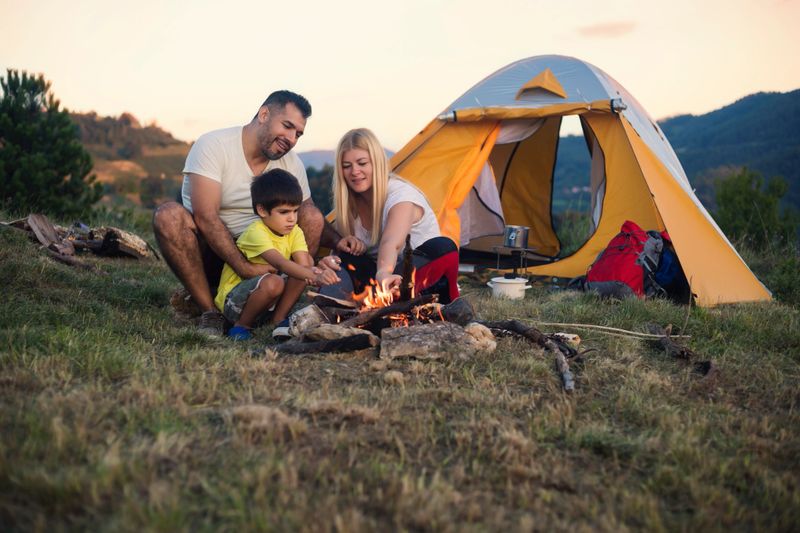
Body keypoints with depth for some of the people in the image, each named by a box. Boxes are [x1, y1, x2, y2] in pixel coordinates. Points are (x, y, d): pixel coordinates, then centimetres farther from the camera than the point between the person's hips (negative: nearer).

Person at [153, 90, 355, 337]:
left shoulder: (292, 164, 2)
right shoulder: (213, 145, -15)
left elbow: (309, 218, 7)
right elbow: (205, 217, -24)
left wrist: (338, 242, -16)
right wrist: (244, 268, -33)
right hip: (209, 256, -4)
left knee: (313, 218, -15)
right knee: (168, 215, -31)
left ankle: (279, 319, -22)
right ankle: (210, 314, -24)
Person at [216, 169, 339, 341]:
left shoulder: (294, 232, -2)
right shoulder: (256, 233, -25)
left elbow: (304, 264, -16)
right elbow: (281, 264, -40)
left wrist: (314, 272, -40)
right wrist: (316, 277, -53)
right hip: (232, 299, -7)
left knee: (306, 265, -11)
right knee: (273, 283, -36)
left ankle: (279, 319, -5)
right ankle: (241, 326, -12)